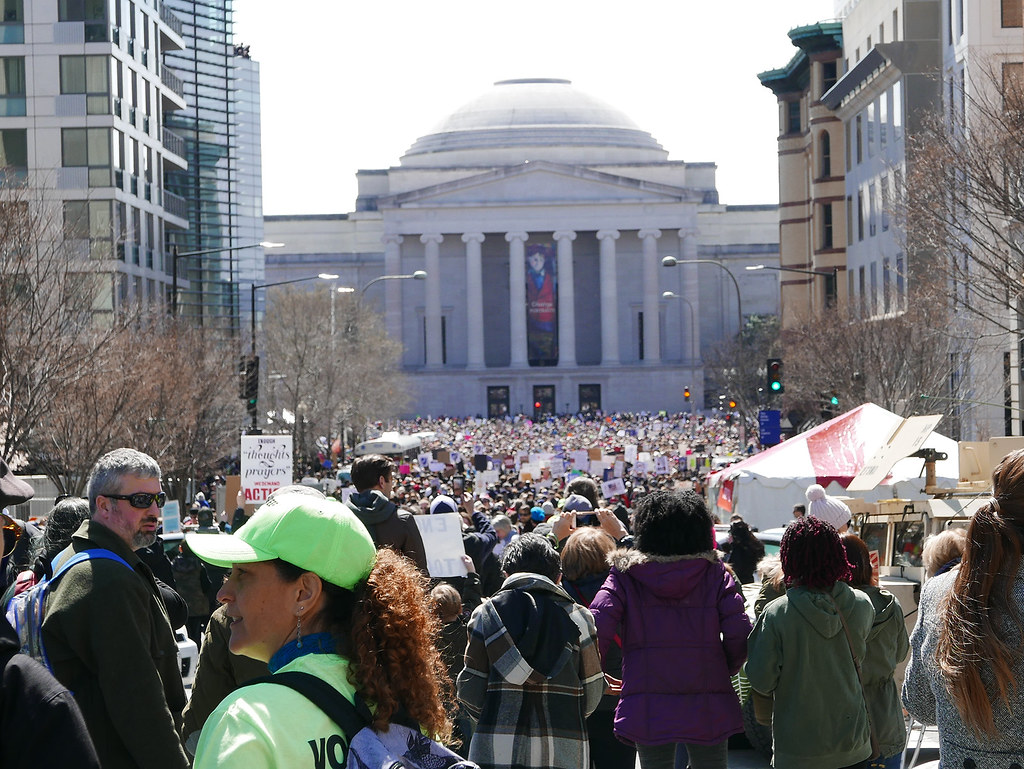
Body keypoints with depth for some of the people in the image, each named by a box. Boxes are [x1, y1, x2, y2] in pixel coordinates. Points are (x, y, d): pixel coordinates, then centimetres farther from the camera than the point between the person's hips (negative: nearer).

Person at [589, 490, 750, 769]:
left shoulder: (626, 574, -2)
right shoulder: (715, 573, 0)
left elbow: (597, 629, -13)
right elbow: (739, 634, -8)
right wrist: (726, 671, 11)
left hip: (648, 712, 0)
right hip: (708, 711, 1)